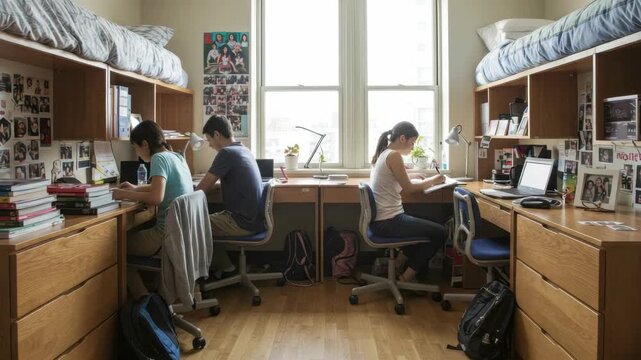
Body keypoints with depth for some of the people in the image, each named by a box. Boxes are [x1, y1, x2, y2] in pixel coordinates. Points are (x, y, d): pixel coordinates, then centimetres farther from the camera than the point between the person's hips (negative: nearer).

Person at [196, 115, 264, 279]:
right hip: (254, 219, 9)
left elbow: (203, 188, -13)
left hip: (244, 223, -9)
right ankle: (222, 266, 23)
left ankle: (224, 267, 18)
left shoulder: (226, 153, -17)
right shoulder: (245, 150, 10)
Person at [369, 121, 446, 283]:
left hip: (380, 220, 10)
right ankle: (406, 277, 7)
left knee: (427, 228, 26)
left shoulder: (383, 154, 13)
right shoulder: (394, 155, -16)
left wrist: (422, 182, 12)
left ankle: (397, 266, 26)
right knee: (439, 233, -1)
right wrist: (432, 180, 4)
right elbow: (408, 188, -10)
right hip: (388, 221, -10)